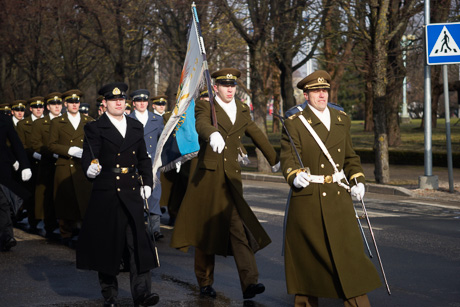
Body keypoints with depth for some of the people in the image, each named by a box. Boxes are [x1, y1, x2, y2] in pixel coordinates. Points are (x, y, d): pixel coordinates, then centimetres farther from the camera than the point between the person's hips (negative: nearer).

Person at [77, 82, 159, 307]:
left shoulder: (136, 127, 14)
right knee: (107, 244, 4)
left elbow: (144, 159, 19)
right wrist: (90, 170, -30)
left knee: (139, 242, -6)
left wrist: (147, 183, 8)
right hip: (106, 194, -3)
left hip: (132, 193, 3)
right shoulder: (95, 129, 0)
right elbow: (88, 158, -8)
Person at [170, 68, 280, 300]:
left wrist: (275, 160, 37)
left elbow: (257, 136, 27)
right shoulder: (205, 107, -1)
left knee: (240, 228, -11)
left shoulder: (242, 111, 14)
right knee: (206, 229, 6)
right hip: (208, 176, -3)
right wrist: (213, 134, -48)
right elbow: (202, 125, -24)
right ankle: (205, 282, 20)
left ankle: (249, 283, -18)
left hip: (231, 178, 3)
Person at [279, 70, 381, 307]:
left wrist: (357, 180, 6)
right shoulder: (294, 123, -3)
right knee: (307, 253, 5)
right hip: (307, 197, -3)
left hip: (338, 196, 3)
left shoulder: (341, 120, 12)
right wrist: (295, 176, -29)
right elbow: (288, 157, -9)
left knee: (349, 248, -4)